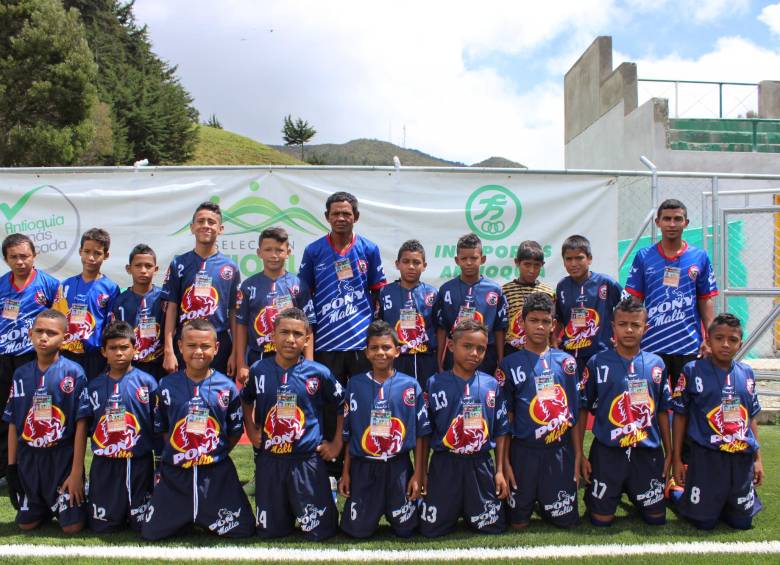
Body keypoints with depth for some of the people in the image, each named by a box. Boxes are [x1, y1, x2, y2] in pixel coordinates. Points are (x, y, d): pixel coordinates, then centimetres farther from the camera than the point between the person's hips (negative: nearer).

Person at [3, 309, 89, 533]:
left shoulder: (74, 372, -9)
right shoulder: (21, 374, 4)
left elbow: (81, 424, -10)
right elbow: (13, 424, 8)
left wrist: (77, 471, -13)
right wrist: (11, 467, 3)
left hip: (63, 457, -4)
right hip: (28, 459, 4)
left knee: (72, 527, -3)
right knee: (26, 524, 10)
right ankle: (48, 506, 39)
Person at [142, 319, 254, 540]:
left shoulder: (227, 387, -2)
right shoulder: (167, 386, 0)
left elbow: (235, 432, 6)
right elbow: (161, 429, 9)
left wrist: (216, 453, 2)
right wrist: (177, 454, 4)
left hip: (216, 473, -1)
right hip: (174, 472, 1)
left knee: (242, 530, -2)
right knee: (151, 533, 1)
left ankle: (204, 518, 27)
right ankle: (185, 517, 31)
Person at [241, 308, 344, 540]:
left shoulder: (319, 373, -7)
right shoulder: (258, 370, -1)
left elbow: (344, 406, 5)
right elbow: (246, 401, 19)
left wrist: (337, 443, 3)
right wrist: (251, 431, 8)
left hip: (308, 460, -2)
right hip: (268, 459, 2)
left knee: (319, 531, 3)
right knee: (269, 531, 12)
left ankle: (326, 497, 33)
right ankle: (287, 508, 42)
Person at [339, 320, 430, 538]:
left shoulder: (410, 385, -3)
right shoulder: (355, 384, 0)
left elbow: (420, 433, 1)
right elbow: (347, 433, 4)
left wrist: (418, 474, -2)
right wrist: (345, 472, 4)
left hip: (399, 467, 0)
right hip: (363, 467, 1)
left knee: (404, 529, 6)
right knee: (358, 530, 4)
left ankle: (392, 508, 38)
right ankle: (375, 508, 35)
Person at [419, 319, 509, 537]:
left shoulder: (491, 385, 1)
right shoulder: (435, 384, -4)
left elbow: (500, 431, 7)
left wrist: (500, 471, 4)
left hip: (481, 465, 2)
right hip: (444, 464, -1)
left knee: (493, 526, 6)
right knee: (431, 529, 2)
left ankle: (469, 509, 36)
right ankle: (454, 509, 34)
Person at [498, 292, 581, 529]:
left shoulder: (566, 362, 5)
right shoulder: (510, 364, 0)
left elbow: (574, 412, 8)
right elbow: (506, 417, -1)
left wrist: (578, 453, 3)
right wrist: (504, 461, -4)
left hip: (561, 450, 2)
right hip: (524, 451, -2)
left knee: (566, 520, 7)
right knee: (519, 523, 6)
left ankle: (544, 502, 36)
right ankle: (529, 500, 36)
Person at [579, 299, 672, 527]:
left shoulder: (656, 364, 3)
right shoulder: (598, 363, -5)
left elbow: (662, 412, 10)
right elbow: (583, 410, -3)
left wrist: (669, 453, 9)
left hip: (648, 452, 3)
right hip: (607, 451, -2)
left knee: (656, 517, 10)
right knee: (601, 520, 3)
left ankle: (632, 493, 38)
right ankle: (591, 491, 34)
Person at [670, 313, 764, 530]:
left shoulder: (746, 373, 4)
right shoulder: (692, 371, -8)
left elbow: (751, 418, 12)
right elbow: (680, 416, -3)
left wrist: (758, 458, 11)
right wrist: (677, 459, -2)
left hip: (742, 458, 4)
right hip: (706, 457, -4)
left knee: (742, 522, 13)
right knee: (704, 522, 5)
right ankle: (676, 491, 31)